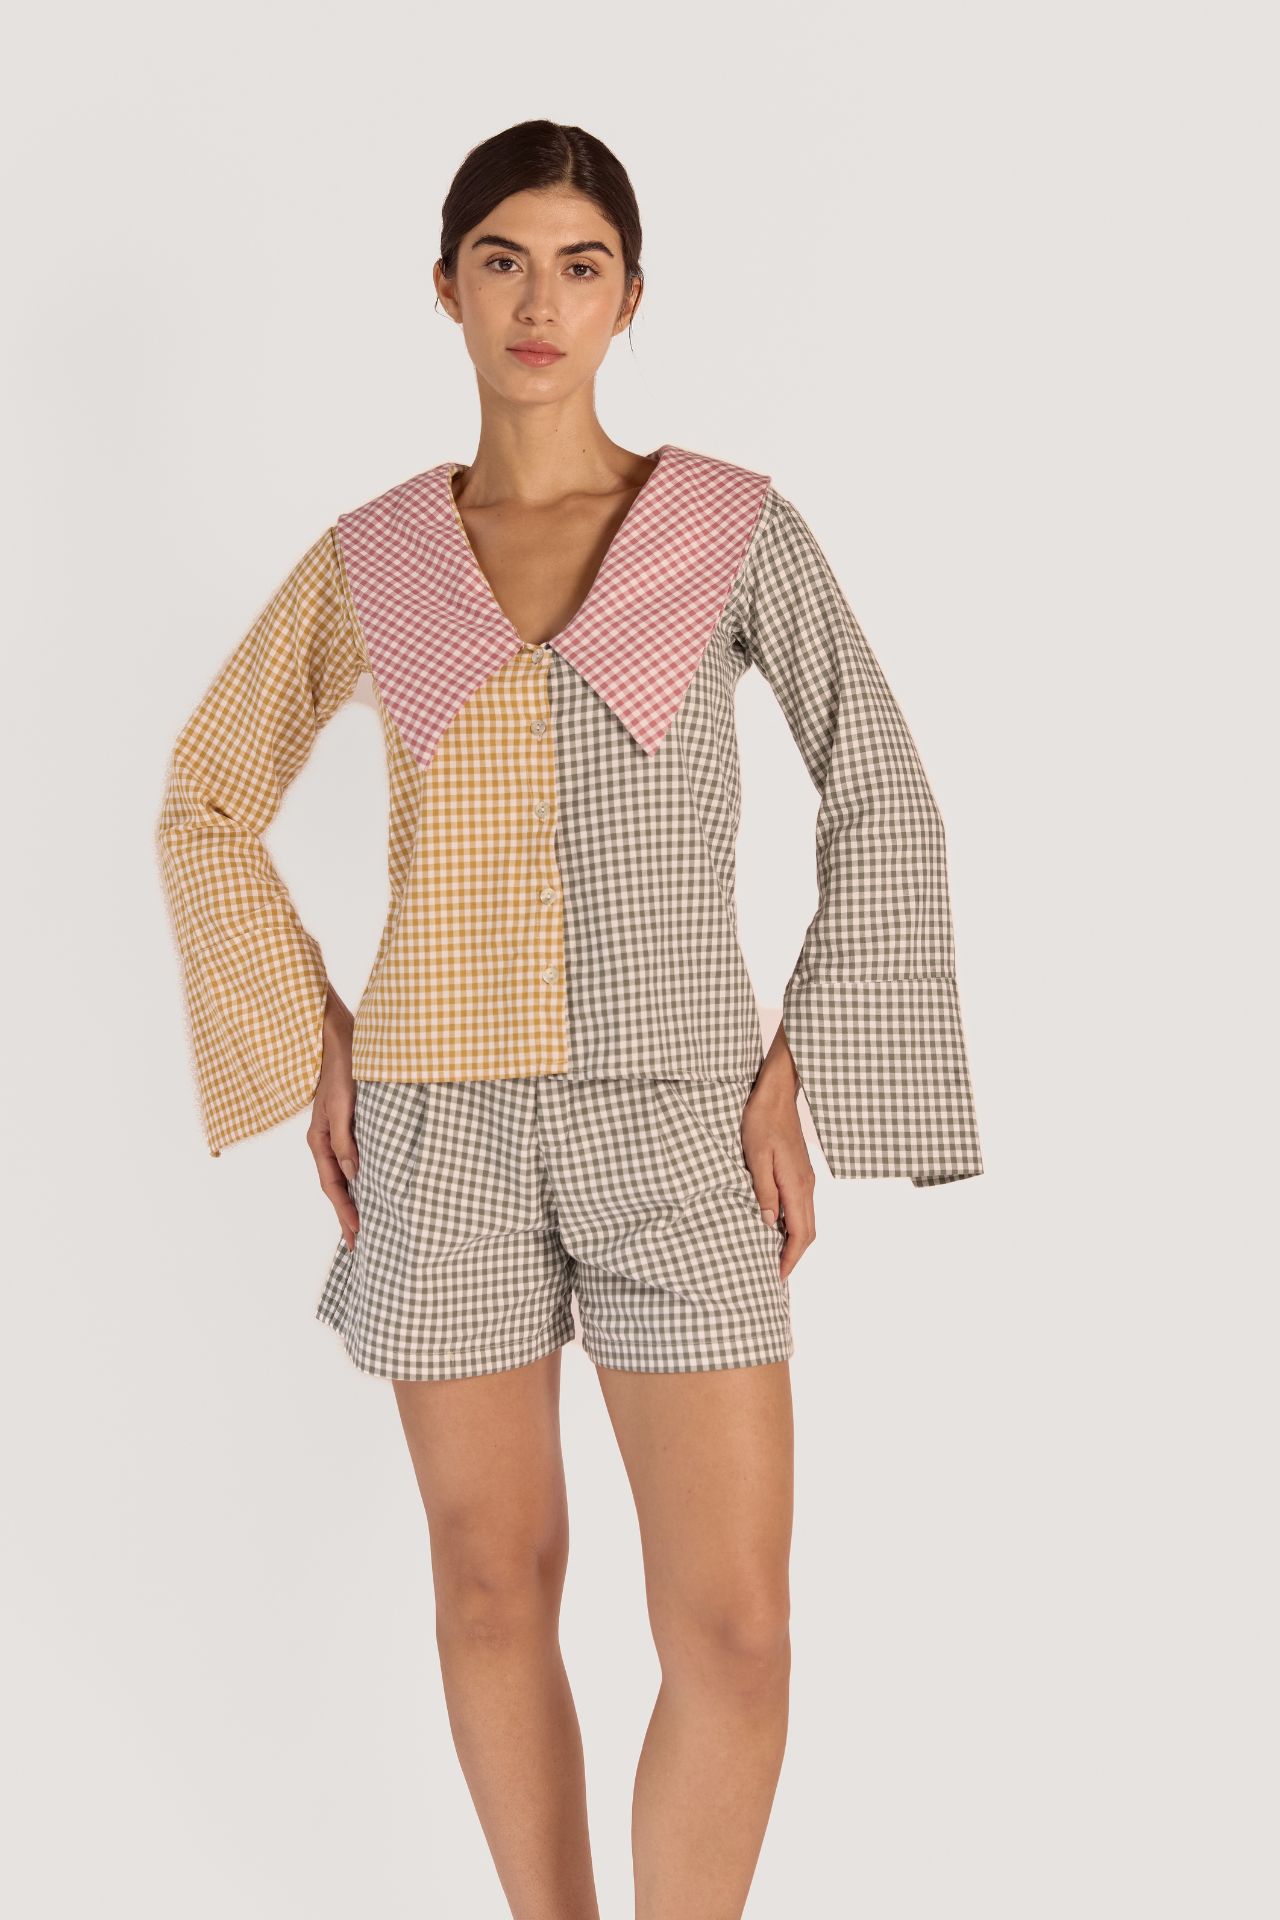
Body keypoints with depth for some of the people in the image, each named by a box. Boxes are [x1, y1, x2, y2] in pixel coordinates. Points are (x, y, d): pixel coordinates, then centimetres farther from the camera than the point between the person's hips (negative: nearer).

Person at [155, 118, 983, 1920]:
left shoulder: (736, 524, -1)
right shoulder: (373, 555, 4)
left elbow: (883, 808, 1)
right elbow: (206, 806, 14)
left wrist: (803, 1078, -6)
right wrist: (312, 1048, 3)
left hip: (677, 1119, -1)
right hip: (447, 1126, 2)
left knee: (734, 1632, -6)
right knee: (495, 1581, 10)